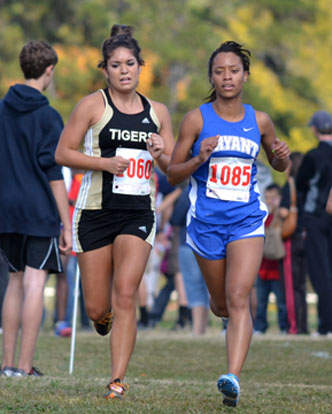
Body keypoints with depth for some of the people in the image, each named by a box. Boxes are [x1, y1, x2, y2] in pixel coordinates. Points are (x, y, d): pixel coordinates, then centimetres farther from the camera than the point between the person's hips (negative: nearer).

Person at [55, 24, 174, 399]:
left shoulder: (157, 112, 10)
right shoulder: (93, 105, -2)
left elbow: (173, 167, 17)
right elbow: (62, 153, -3)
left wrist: (161, 154, -6)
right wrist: (104, 163, -15)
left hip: (138, 213, 2)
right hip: (96, 211, -1)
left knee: (125, 295, -15)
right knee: (97, 309, 1)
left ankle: (118, 380, -11)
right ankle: (105, 315, 39)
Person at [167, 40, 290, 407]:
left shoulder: (259, 121, 3)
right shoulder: (197, 119, -3)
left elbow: (278, 165, 20)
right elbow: (173, 173, 0)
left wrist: (282, 156, -4)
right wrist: (199, 159, -20)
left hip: (246, 221, 0)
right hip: (206, 222, 0)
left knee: (238, 298, -17)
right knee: (221, 304, 14)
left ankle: (233, 379, -25)